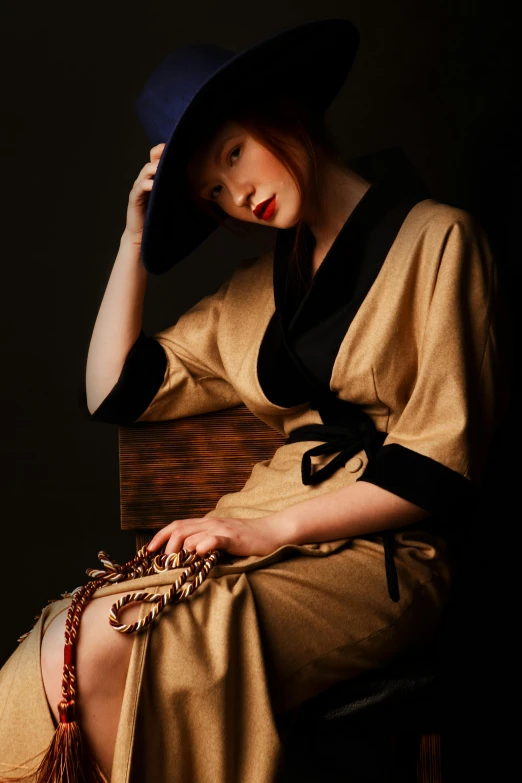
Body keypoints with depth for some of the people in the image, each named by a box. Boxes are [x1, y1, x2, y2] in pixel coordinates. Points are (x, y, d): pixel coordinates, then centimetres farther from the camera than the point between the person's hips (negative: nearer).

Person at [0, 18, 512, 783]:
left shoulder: (436, 238, -1)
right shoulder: (263, 282, 18)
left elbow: (442, 461, -8)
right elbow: (116, 392, 17)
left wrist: (272, 528, -13)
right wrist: (137, 234, 12)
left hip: (380, 554, -5)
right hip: (266, 534, 5)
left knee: (110, 643, -28)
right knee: (66, 641, -25)